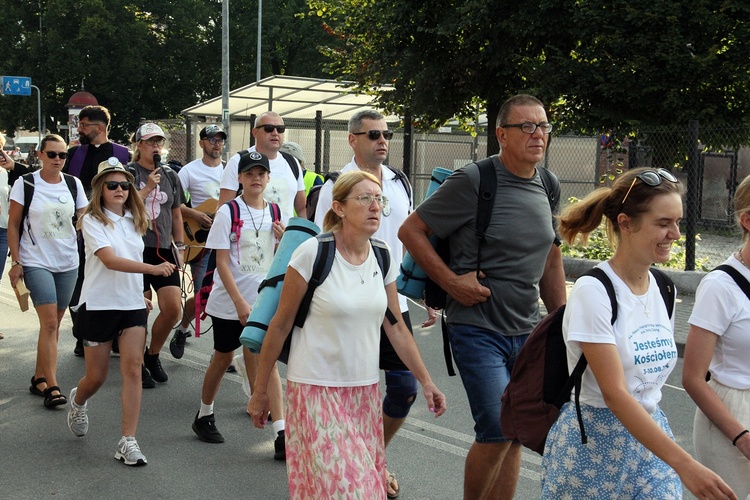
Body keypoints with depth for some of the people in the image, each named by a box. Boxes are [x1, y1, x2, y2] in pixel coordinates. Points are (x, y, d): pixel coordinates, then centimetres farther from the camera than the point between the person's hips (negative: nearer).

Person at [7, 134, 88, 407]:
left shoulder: (74, 184, 4)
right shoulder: (25, 183, -4)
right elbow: (13, 225, -1)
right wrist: (16, 262, -6)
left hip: (68, 263, 4)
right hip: (36, 262, -4)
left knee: (54, 324, 9)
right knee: (49, 323, -13)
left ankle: (39, 378, 22)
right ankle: (52, 386, -10)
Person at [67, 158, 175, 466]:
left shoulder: (133, 220, 9)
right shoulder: (92, 221, -10)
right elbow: (109, 259, -24)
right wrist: (153, 269, -34)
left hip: (133, 304, 4)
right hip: (99, 304, -4)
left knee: (133, 369, -9)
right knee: (97, 377, 6)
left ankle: (128, 442, -7)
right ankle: (78, 401, 42)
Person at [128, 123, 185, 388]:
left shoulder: (170, 175, 14)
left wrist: (180, 247, 15)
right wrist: (147, 188, -14)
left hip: (164, 250, 4)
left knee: (173, 308, -3)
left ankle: (153, 355, 21)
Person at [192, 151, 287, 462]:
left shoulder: (275, 213, 5)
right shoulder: (228, 212, -8)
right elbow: (222, 262, -12)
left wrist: (284, 240, -8)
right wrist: (240, 302, -18)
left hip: (264, 301, 3)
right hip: (229, 302, -2)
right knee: (223, 358, 11)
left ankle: (281, 435, -9)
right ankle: (204, 416, 35)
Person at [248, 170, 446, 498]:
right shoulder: (313, 253, -13)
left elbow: (396, 327, 11)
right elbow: (280, 326, -7)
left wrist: (425, 381, 8)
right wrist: (260, 391, -3)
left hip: (365, 391, 5)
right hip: (317, 391, -5)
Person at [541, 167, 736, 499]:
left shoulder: (664, 290, 2)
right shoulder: (592, 292, -18)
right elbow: (614, 393, -23)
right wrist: (684, 464, -29)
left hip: (650, 434, 6)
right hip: (593, 444, -5)